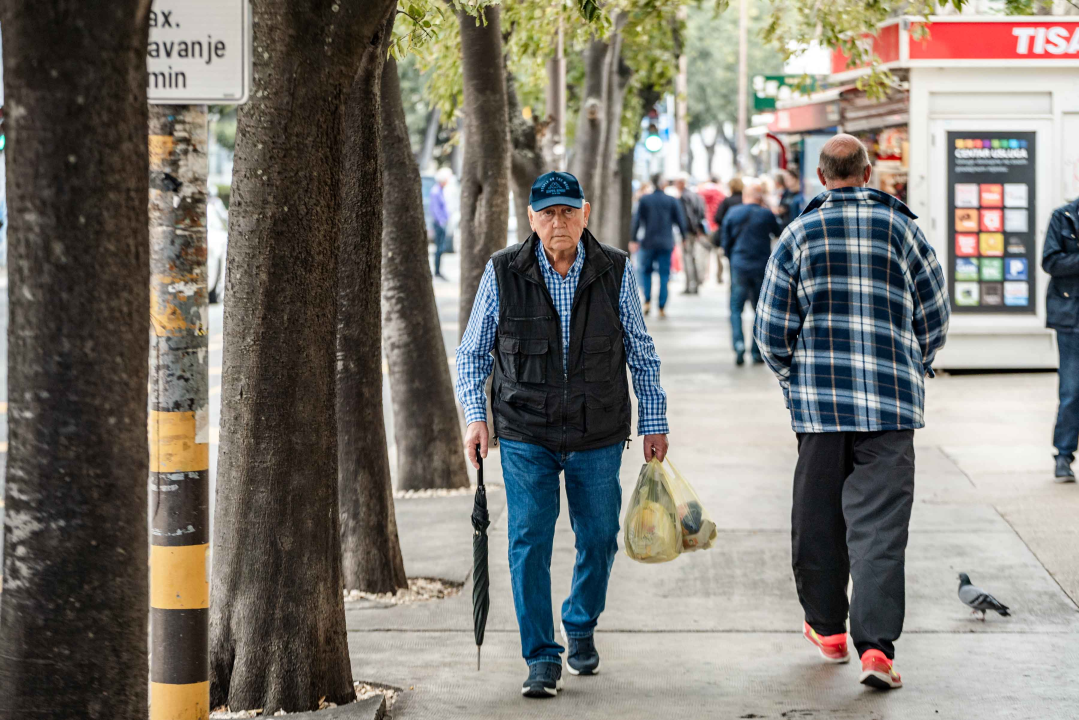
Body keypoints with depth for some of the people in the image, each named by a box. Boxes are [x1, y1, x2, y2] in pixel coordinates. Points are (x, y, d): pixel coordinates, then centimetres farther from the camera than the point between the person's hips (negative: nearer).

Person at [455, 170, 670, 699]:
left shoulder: (614, 271, -2)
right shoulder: (503, 273, -5)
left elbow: (641, 353, 7)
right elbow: (472, 353, 4)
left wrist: (654, 422, 6)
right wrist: (475, 416, -6)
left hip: (598, 437, 1)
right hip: (525, 436, -1)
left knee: (598, 539, 9)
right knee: (529, 544, -7)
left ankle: (581, 628, 36)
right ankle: (542, 659, 2)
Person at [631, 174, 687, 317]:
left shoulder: (644, 200, 0)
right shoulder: (672, 201, -1)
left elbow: (637, 220, -2)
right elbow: (680, 221, 1)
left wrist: (633, 239, 3)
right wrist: (684, 237, 13)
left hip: (649, 242, 0)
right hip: (666, 243, 0)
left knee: (646, 271, 17)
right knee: (664, 274, 3)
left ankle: (647, 301, 1)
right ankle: (662, 308, 0)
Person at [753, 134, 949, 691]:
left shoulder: (798, 234, 1)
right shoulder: (902, 228, 3)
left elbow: (771, 328, 2)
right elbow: (934, 316, 10)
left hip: (819, 399, 0)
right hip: (891, 404, 0)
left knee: (818, 518, 14)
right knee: (879, 524, -3)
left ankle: (827, 628, 27)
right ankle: (876, 644, -14)